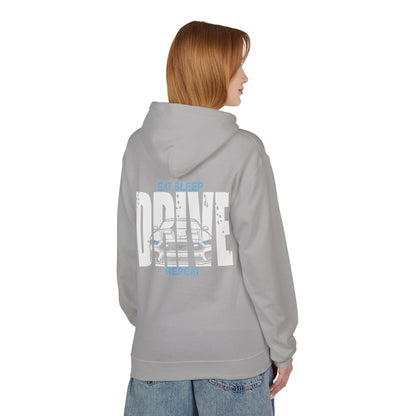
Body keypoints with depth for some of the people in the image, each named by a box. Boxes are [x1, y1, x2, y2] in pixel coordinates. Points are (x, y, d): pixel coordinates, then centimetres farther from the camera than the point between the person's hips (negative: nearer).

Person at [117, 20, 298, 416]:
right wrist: (282, 346, 0)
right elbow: (264, 259, -11)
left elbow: (128, 255, 4)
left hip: (156, 351, 3)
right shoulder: (244, 151, -13)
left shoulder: (138, 147, -2)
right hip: (234, 352, -3)